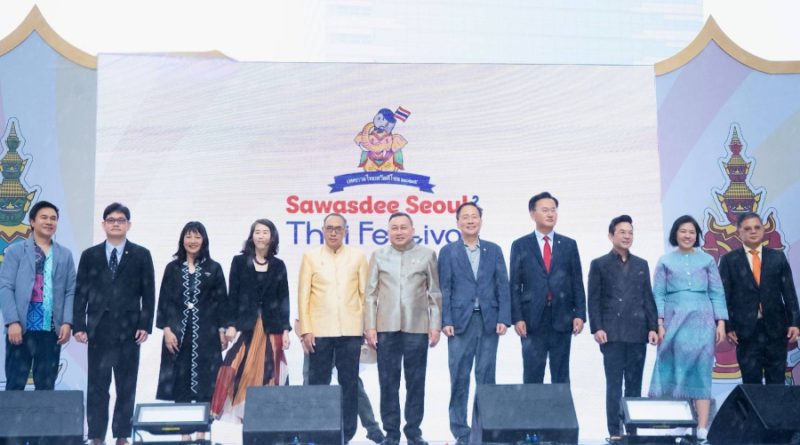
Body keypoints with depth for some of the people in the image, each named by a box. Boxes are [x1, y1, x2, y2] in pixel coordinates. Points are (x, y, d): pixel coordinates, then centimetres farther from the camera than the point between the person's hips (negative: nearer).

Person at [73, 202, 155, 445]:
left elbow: (148, 294, 3)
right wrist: (79, 325, -2)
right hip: (99, 330, 1)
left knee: (127, 386, 3)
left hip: (129, 330, 0)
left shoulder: (141, 255, 6)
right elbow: (81, 293, 6)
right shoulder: (90, 255, 9)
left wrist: (145, 325, -5)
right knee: (97, 386, 1)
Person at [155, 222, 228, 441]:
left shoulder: (213, 268, 5)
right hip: (178, 333, 1)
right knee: (180, 382, 1)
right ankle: (184, 432, 6)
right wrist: (166, 329, -5)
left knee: (204, 381, -2)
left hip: (206, 333, -1)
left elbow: (221, 301, 4)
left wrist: (222, 330, -2)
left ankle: (201, 432, 4)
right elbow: (164, 300, 5)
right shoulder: (173, 268, 7)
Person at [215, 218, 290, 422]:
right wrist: (231, 325, -7)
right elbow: (233, 296, 1)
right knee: (243, 371, -7)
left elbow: (283, 299, 7)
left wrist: (285, 329, 0)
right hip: (246, 326, -1)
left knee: (268, 373, 2)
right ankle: (240, 411, -3)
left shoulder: (278, 265, 8)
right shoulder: (240, 261, 4)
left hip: (271, 327, 2)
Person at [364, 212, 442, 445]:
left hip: (417, 327, -1)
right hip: (386, 327, 1)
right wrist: (370, 326, 0)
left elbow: (435, 293, 6)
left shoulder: (427, 255, 7)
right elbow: (371, 294, 7)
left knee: (416, 381, 3)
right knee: (388, 381, 2)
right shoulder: (378, 256, 9)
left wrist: (435, 325, -1)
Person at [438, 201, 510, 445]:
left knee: (486, 377, 3)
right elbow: (444, 289, 1)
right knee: (459, 379, 0)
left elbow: (503, 287, 6)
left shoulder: (494, 250, 10)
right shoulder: (448, 252, 6)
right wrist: (445, 321, -7)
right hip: (460, 322, -1)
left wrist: (504, 318, -3)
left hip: (489, 322, 1)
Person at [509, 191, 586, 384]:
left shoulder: (569, 245, 9)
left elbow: (577, 283, 8)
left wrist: (579, 314, -1)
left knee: (561, 377, 6)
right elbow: (515, 285, 1)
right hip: (532, 320, -2)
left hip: (562, 320, 2)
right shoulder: (520, 245, 5)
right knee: (532, 376, 0)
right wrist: (517, 318, -7)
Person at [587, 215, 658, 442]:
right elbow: (594, 300, 0)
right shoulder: (599, 264, 5)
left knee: (635, 384, 5)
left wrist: (653, 327, 3)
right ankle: (614, 432, -2)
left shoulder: (641, 265, 15)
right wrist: (597, 328, -10)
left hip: (637, 333, 3)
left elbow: (648, 298, 12)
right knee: (614, 385, -4)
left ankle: (633, 429, 10)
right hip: (612, 333, -3)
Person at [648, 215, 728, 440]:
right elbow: (658, 295, 4)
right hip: (674, 321, 0)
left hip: (701, 321, 0)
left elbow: (717, 293, 7)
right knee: (675, 370, -2)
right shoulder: (665, 261, 7)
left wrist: (721, 322, -1)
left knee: (700, 370, -2)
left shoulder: (707, 260, 8)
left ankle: (702, 427, -4)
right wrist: (659, 324, -6)